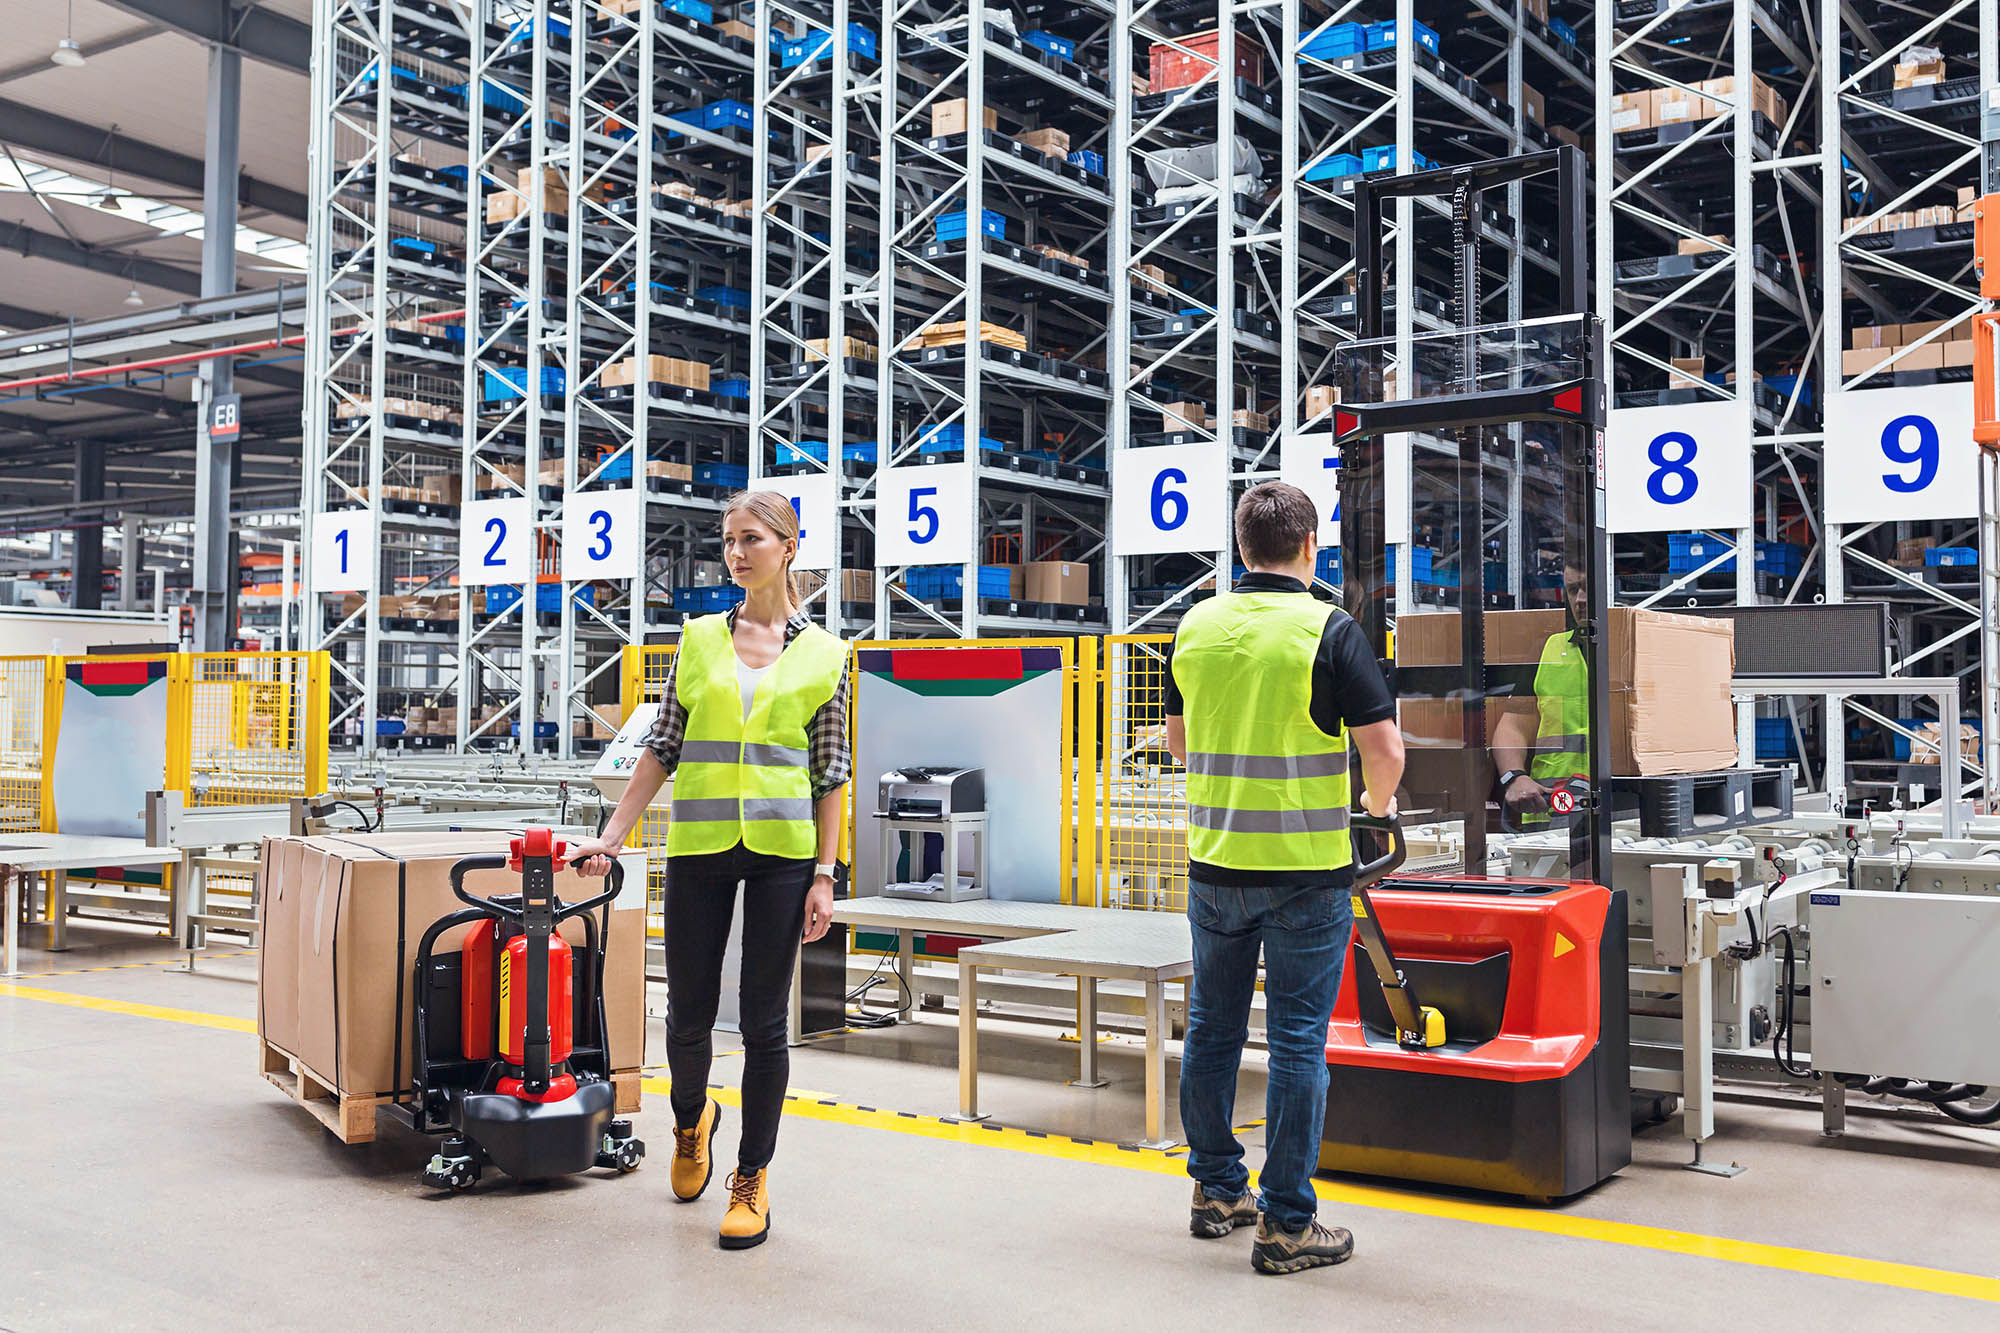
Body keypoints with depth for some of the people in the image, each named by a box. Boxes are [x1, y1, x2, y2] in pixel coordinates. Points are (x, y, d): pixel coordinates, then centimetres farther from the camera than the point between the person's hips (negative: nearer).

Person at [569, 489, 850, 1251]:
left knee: (764, 1020, 2)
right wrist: (612, 837, 1)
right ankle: (692, 1120, 39)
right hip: (699, 846, 2)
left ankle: (753, 1179, 17)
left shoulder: (823, 655, 3)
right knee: (689, 1013, 7)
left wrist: (824, 875, -3)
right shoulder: (699, 640, 7)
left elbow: (831, 773, 2)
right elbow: (661, 751, 8)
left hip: (782, 847, -1)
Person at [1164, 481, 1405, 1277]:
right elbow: (1385, 749, -12)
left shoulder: (1195, 628, 4)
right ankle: (1286, 1225, 6)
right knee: (1296, 1043, 1)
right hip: (1306, 869, -4)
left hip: (1214, 862, 5)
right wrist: (1378, 805, 8)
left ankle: (1217, 1190, 27)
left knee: (1213, 1030, 15)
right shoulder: (1326, 630, -11)